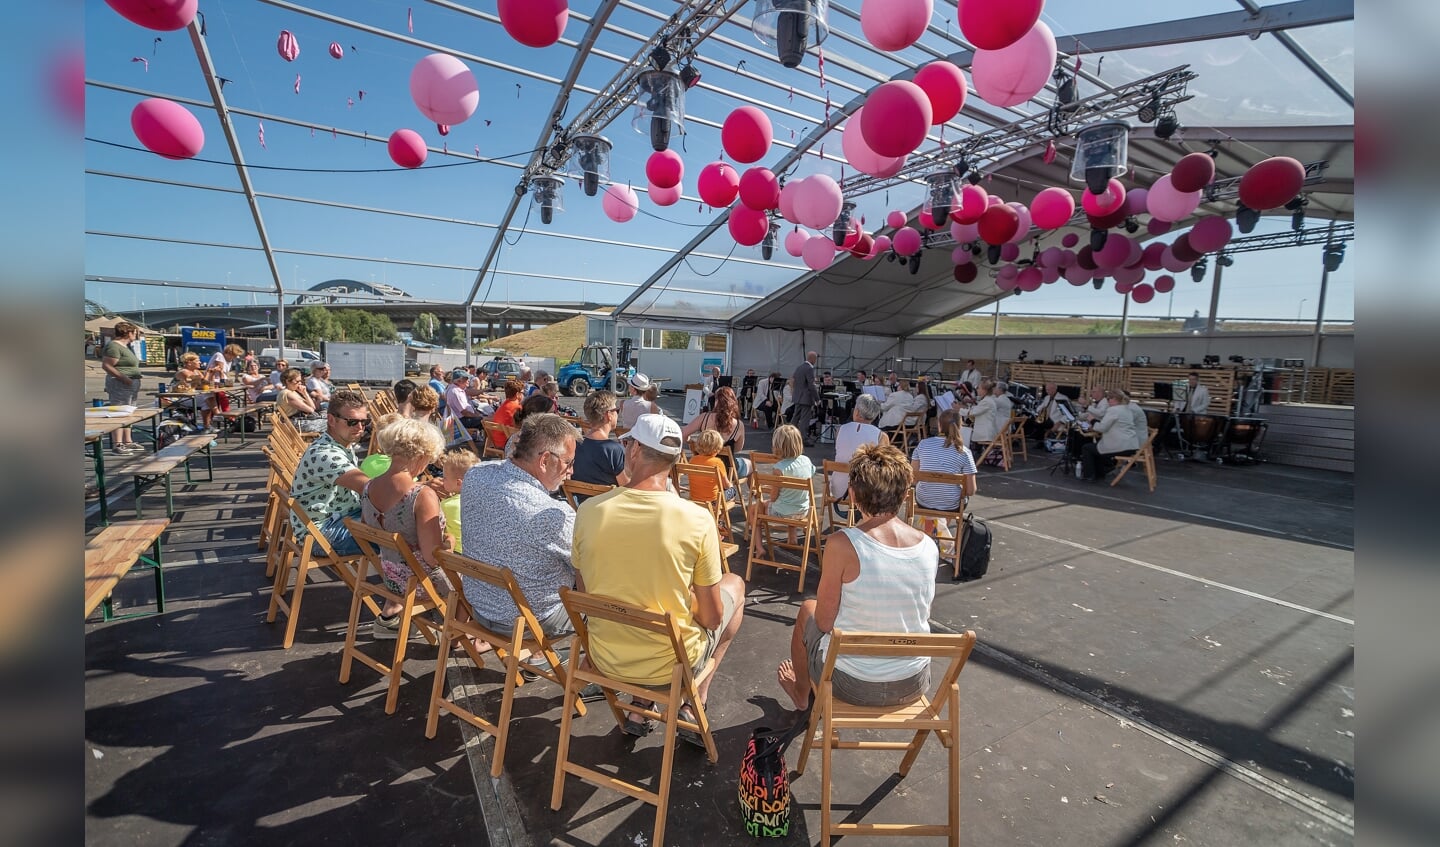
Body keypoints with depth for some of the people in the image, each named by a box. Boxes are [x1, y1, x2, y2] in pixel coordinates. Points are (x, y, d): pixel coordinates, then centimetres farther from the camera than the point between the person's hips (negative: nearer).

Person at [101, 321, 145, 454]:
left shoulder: (125, 346, 18)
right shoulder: (114, 346, -12)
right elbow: (106, 365, -19)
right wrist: (123, 378, -25)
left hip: (131, 385, 10)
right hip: (120, 385, -10)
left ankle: (128, 442, 22)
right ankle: (117, 445, -11)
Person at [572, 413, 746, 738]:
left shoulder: (588, 511, -14)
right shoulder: (698, 519, -23)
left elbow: (585, 589, 2)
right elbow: (712, 618, -14)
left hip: (605, 658, 3)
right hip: (671, 662, -3)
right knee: (735, 584, 23)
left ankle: (640, 704, 23)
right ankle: (693, 705, 18)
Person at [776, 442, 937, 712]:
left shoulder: (842, 544, -24)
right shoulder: (930, 547, -10)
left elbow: (824, 622, -14)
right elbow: (915, 612, 6)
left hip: (852, 684, -4)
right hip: (913, 685, 4)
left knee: (807, 610, 25)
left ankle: (801, 694, 51)